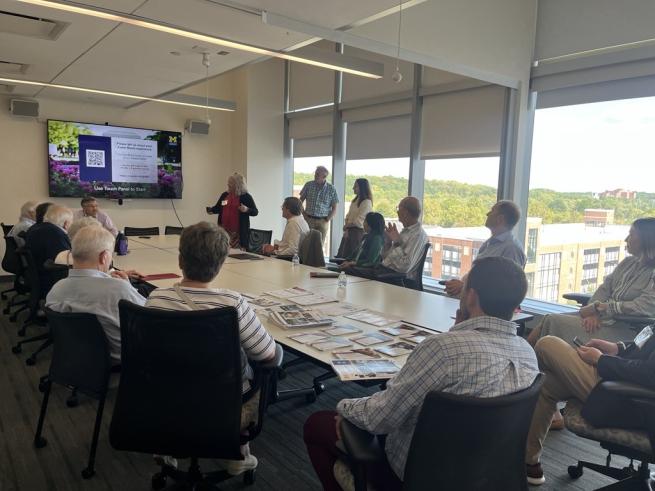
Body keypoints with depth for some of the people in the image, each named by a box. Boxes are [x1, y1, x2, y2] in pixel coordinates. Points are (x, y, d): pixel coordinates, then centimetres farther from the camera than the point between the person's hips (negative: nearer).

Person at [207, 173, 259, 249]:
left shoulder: (246, 197, -3)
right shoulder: (225, 195, 11)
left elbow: (255, 212, -2)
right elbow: (217, 208, 21)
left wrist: (247, 210, -22)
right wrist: (210, 209, 1)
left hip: (239, 232, -5)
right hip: (224, 230, 5)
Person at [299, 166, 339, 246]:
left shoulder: (331, 189, -1)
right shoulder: (308, 185, 1)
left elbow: (334, 208, 2)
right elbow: (300, 201, 8)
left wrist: (327, 220, -6)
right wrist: (304, 214, 1)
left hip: (322, 221, 0)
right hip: (309, 219, 1)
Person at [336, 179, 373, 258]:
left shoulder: (366, 202, -13)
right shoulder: (355, 200, 13)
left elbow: (358, 221, -15)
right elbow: (348, 216, 13)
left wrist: (347, 226, -1)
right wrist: (346, 229, -4)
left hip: (357, 232, -8)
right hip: (348, 231, 8)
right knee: (341, 256, 9)